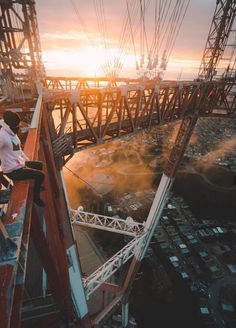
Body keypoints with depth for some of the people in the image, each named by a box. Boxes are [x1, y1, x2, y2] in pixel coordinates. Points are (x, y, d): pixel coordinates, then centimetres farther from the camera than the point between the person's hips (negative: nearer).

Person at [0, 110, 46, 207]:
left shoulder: (12, 133, 7)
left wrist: (28, 162, 14)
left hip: (19, 164, 10)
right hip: (13, 171, -10)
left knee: (39, 164, 23)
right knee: (40, 175, -14)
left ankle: (38, 186, 43)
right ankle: (36, 198, 8)